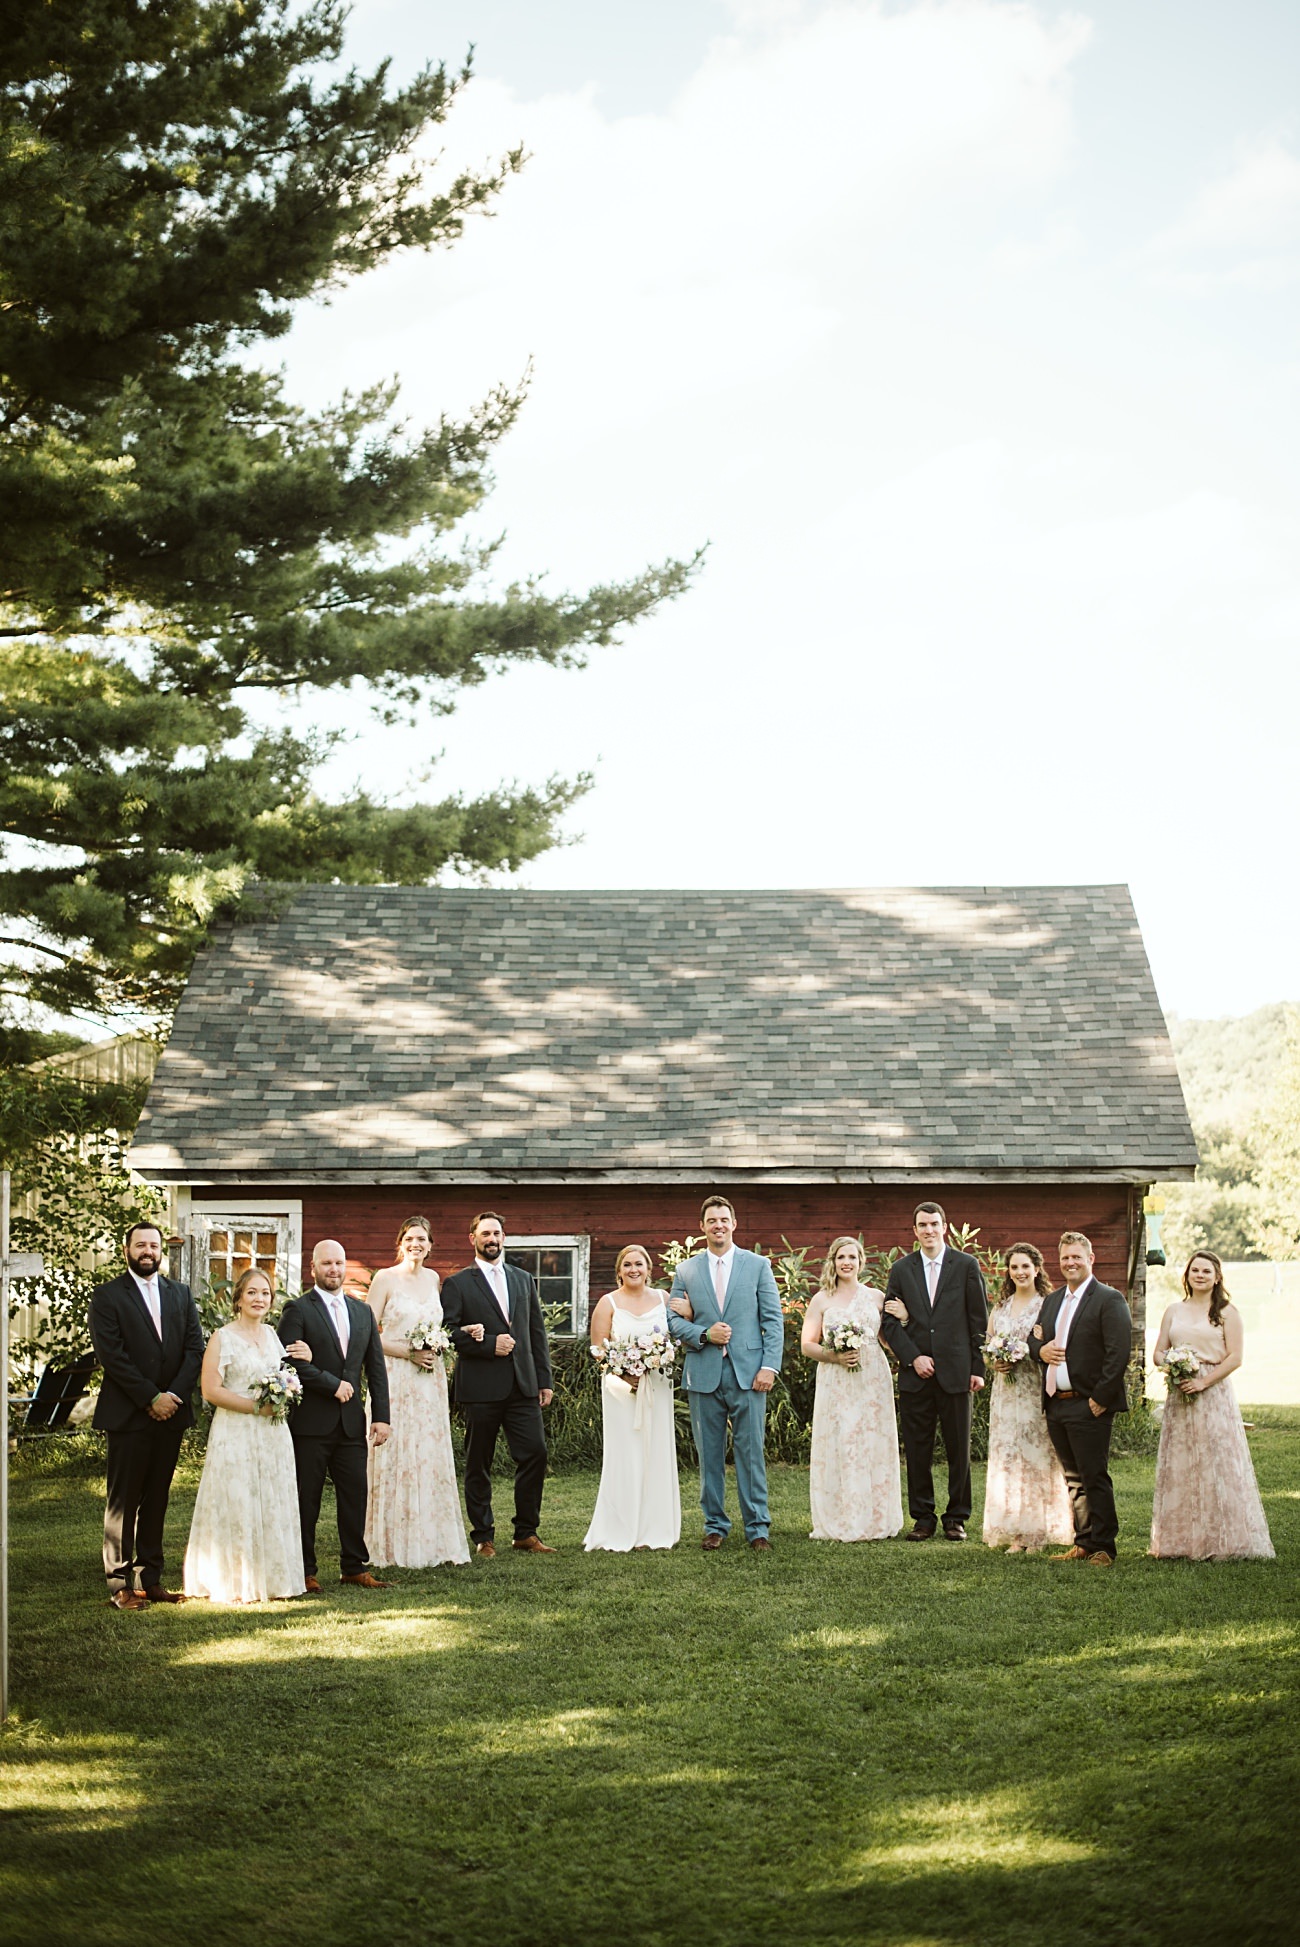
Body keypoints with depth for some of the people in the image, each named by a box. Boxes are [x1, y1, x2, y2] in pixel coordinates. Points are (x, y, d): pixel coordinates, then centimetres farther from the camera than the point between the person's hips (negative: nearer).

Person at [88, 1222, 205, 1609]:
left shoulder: (181, 1295, 13)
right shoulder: (106, 1296, -1)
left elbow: (195, 1348, 6)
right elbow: (111, 1355, -10)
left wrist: (175, 1395, -8)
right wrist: (151, 1398, -14)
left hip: (171, 1414, 4)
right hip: (128, 1414, -4)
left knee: (156, 1500, 8)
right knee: (123, 1501, -1)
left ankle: (150, 1580, 12)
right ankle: (120, 1584, 2)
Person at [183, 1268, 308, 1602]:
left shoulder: (272, 1335, 12)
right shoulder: (223, 1338, -6)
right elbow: (211, 1390, -13)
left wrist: (305, 1360, 4)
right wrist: (255, 1407, -17)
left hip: (273, 1435, 6)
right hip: (235, 1436, -6)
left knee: (274, 1507, 8)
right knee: (236, 1508, -3)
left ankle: (269, 1580, 16)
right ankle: (234, 1584, 5)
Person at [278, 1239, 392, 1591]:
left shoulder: (362, 1311, 15)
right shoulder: (298, 1310, -3)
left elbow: (376, 1367, 13)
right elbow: (292, 1361, -14)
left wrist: (381, 1416, 6)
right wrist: (334, 1384, -14)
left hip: (351, 1422, 5)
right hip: (310, 1421, -5)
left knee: (355, 1496, 6)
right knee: (306, 1499, 1)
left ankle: (355, 1567, 16)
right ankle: (305, 1571, 9)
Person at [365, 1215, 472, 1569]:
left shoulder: (433, 1279, 12)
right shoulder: (385, 1279, -4)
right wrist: (409, 1352, -15)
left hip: (430, 1381, 5)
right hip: (396, 1380, -5)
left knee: (431, 1456, 6)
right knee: (396, 1457, -4)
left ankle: (431, 1541, 12)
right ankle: (395, 1545, 2)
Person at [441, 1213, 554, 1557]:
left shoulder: (523, 1279, 16)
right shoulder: (457, 1284, 2)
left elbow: (537, 1331, 16)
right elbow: (449, 1331, -8)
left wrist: (544, 1380, 11)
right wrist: (489, 1344, -15)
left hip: (522, 1385, 4)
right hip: (480, 1388, -4)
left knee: (535, 1453, -3)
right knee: (478, 1465, 3)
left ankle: (526, 1533, 9)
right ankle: (483, 1537, 13)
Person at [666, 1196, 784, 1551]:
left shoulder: (758, 1265, 7)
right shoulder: (686, 1271, 11)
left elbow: (773, 1321, 3)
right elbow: (674, 1322, 8)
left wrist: (770, 1365, -7)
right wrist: (704, 1335, -10)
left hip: (748, 1373, -1)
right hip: (704, 1375, 2)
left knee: (751, 1452, -2)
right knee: (709, 1455, 5)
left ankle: (757, 1527, 4)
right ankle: (715, 1525, 14)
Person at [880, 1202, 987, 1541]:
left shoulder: (966, 1266, 4)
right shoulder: (901, 1269, 9)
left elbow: (979, 1320, 3)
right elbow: (889, 1321, 6)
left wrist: (978, 1368, -2)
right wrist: (913, 1357, -6)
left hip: (955, 1372, -1)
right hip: (915, 1373, 2)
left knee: (959, 1449, 2)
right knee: (917, 1450, 3)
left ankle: (956, 1518, 11)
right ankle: (922, 1518, 11)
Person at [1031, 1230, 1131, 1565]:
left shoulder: (1109, 1299, -8)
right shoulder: (1052, 1300, 17)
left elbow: (1119, 1352, -15)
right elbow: (1033, 1337, 25)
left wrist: (1101, 1398, -18)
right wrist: (1040, 1349, 0)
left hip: (1088, 1405, -7)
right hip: (1055, 1405, 8)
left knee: (1094, 1479, -4)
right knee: (1073, 1478, 12)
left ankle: (1102, 1547, 2)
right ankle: (1083, 1543, 19)